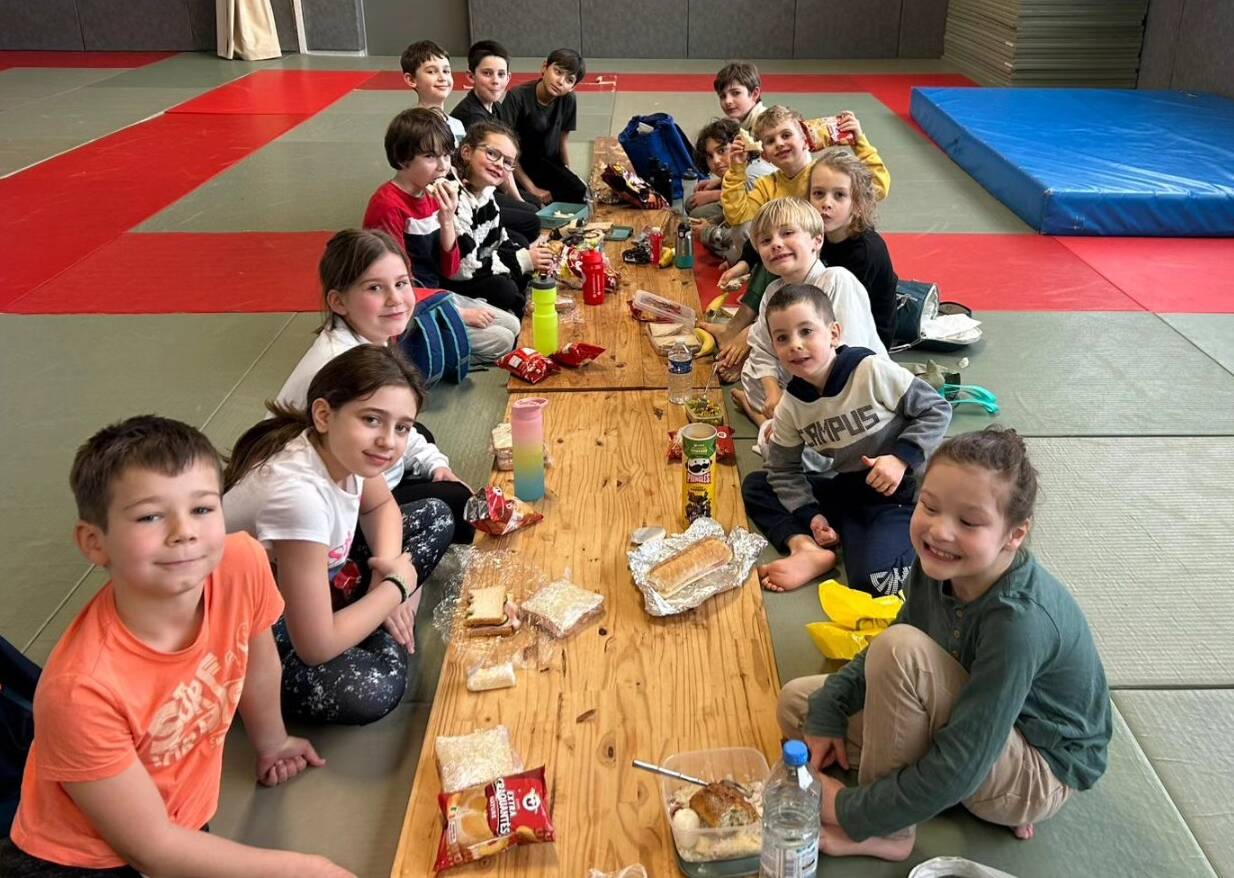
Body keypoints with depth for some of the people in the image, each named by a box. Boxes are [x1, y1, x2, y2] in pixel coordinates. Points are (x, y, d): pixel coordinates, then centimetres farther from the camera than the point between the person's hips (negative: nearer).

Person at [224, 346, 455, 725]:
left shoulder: (342, 448, -14)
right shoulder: (299, 492, -37)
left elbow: (381, 505, 12)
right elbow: (316, 647, -33)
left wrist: (387, 564, -9)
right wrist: (397, 586, -18)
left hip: (301, 583, 9)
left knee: (435, 516, 7)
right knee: (374, 690, -32)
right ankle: (390, 638, -1)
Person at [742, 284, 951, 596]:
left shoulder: (873, 370, -20)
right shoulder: (790, 407, -4)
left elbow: (936, 409, -12)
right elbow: (784, 470, 4)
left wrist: (902, 458, -23)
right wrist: (810, 514, -10)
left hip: (899, 488, -6)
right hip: (845, 488, 7)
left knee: (871, 580, -30)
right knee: (754, 486, -2)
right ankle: (808, 550, -19)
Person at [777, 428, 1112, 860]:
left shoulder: (1018, 621, -34)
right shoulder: (937, 566, -14)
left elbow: (958, 767, -32)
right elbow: (878, 659, 5)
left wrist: (851, 811, -23)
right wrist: (827, 710, -9)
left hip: (1039, 775, -8)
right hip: (972, 720, 8)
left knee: (902, 647, -31)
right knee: (798, 703, 3)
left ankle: (887, 830, -11)